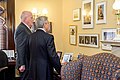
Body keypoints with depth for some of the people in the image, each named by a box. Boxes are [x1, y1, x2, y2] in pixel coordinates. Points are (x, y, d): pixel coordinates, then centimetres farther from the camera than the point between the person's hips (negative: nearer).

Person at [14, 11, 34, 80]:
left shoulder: (25, 28, 15)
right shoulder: (22, 29, -15)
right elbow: (20, 48, -21)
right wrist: (22, 64, -23)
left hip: (28, 62, 10)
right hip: (25, 64, -10)